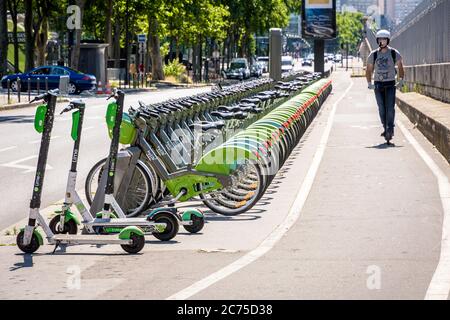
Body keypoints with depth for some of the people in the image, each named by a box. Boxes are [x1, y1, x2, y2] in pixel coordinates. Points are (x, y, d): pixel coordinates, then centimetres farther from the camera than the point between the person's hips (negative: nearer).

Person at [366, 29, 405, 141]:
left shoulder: (394, 53, 1)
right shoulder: (373, 55, 4)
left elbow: (400, 67, 11)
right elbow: (369, 70, 13)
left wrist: (401, 80, 2)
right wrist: (369, 83, 3)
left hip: (390, 84, -2)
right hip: (378, 85, 2)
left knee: (390, 108, -12)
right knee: (381, 109, 2)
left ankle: (390, 129, -13)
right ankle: (386, 129, 12)